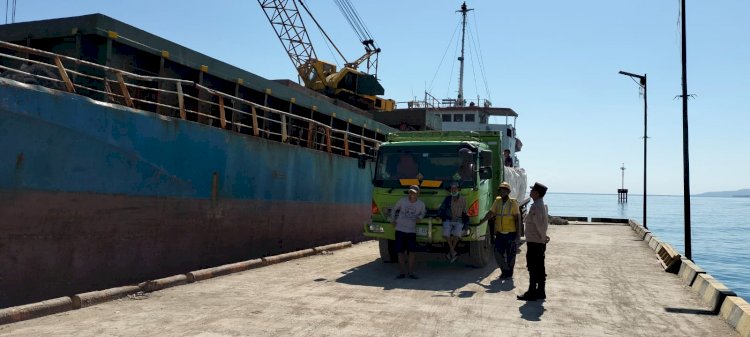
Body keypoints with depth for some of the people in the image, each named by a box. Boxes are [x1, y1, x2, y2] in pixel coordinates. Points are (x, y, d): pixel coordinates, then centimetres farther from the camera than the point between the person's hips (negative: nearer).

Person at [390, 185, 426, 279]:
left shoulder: (421, 204, -2)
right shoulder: (402, 200, -4)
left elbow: (423, 212, 20)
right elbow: (393, 209, 11)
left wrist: (419, 217, 1)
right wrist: (392, 220, 5)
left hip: (412, 231, 0)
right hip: (400, 230, 0)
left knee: (411, 252, -3)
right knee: (400, 252, 1)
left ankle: (411, 272, 6)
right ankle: (402, 272, 9)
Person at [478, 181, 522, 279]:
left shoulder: (513, 202, -8)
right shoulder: (497, 201, 6)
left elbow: (518, 219, -7)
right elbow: (490, 213, 10)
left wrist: (518, 235, -10)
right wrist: (481, 222, 3)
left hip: (510, 233, -4)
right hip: (500, 233, 4)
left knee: (510, 254, 6)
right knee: (498, 253, 4)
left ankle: (509, 272, 22)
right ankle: (504, 269, 24)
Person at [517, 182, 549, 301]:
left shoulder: (535, 207, -20)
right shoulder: (542, 205, 13)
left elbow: (539, 225, -22)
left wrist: (543, 237, -9)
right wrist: (543, 237, 12)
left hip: (534, 242, -10)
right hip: (540, 243, 10)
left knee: (533, 268, -3)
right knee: (540, 268, 14)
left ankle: (532, 293, 2)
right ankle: (540, 292, 22)